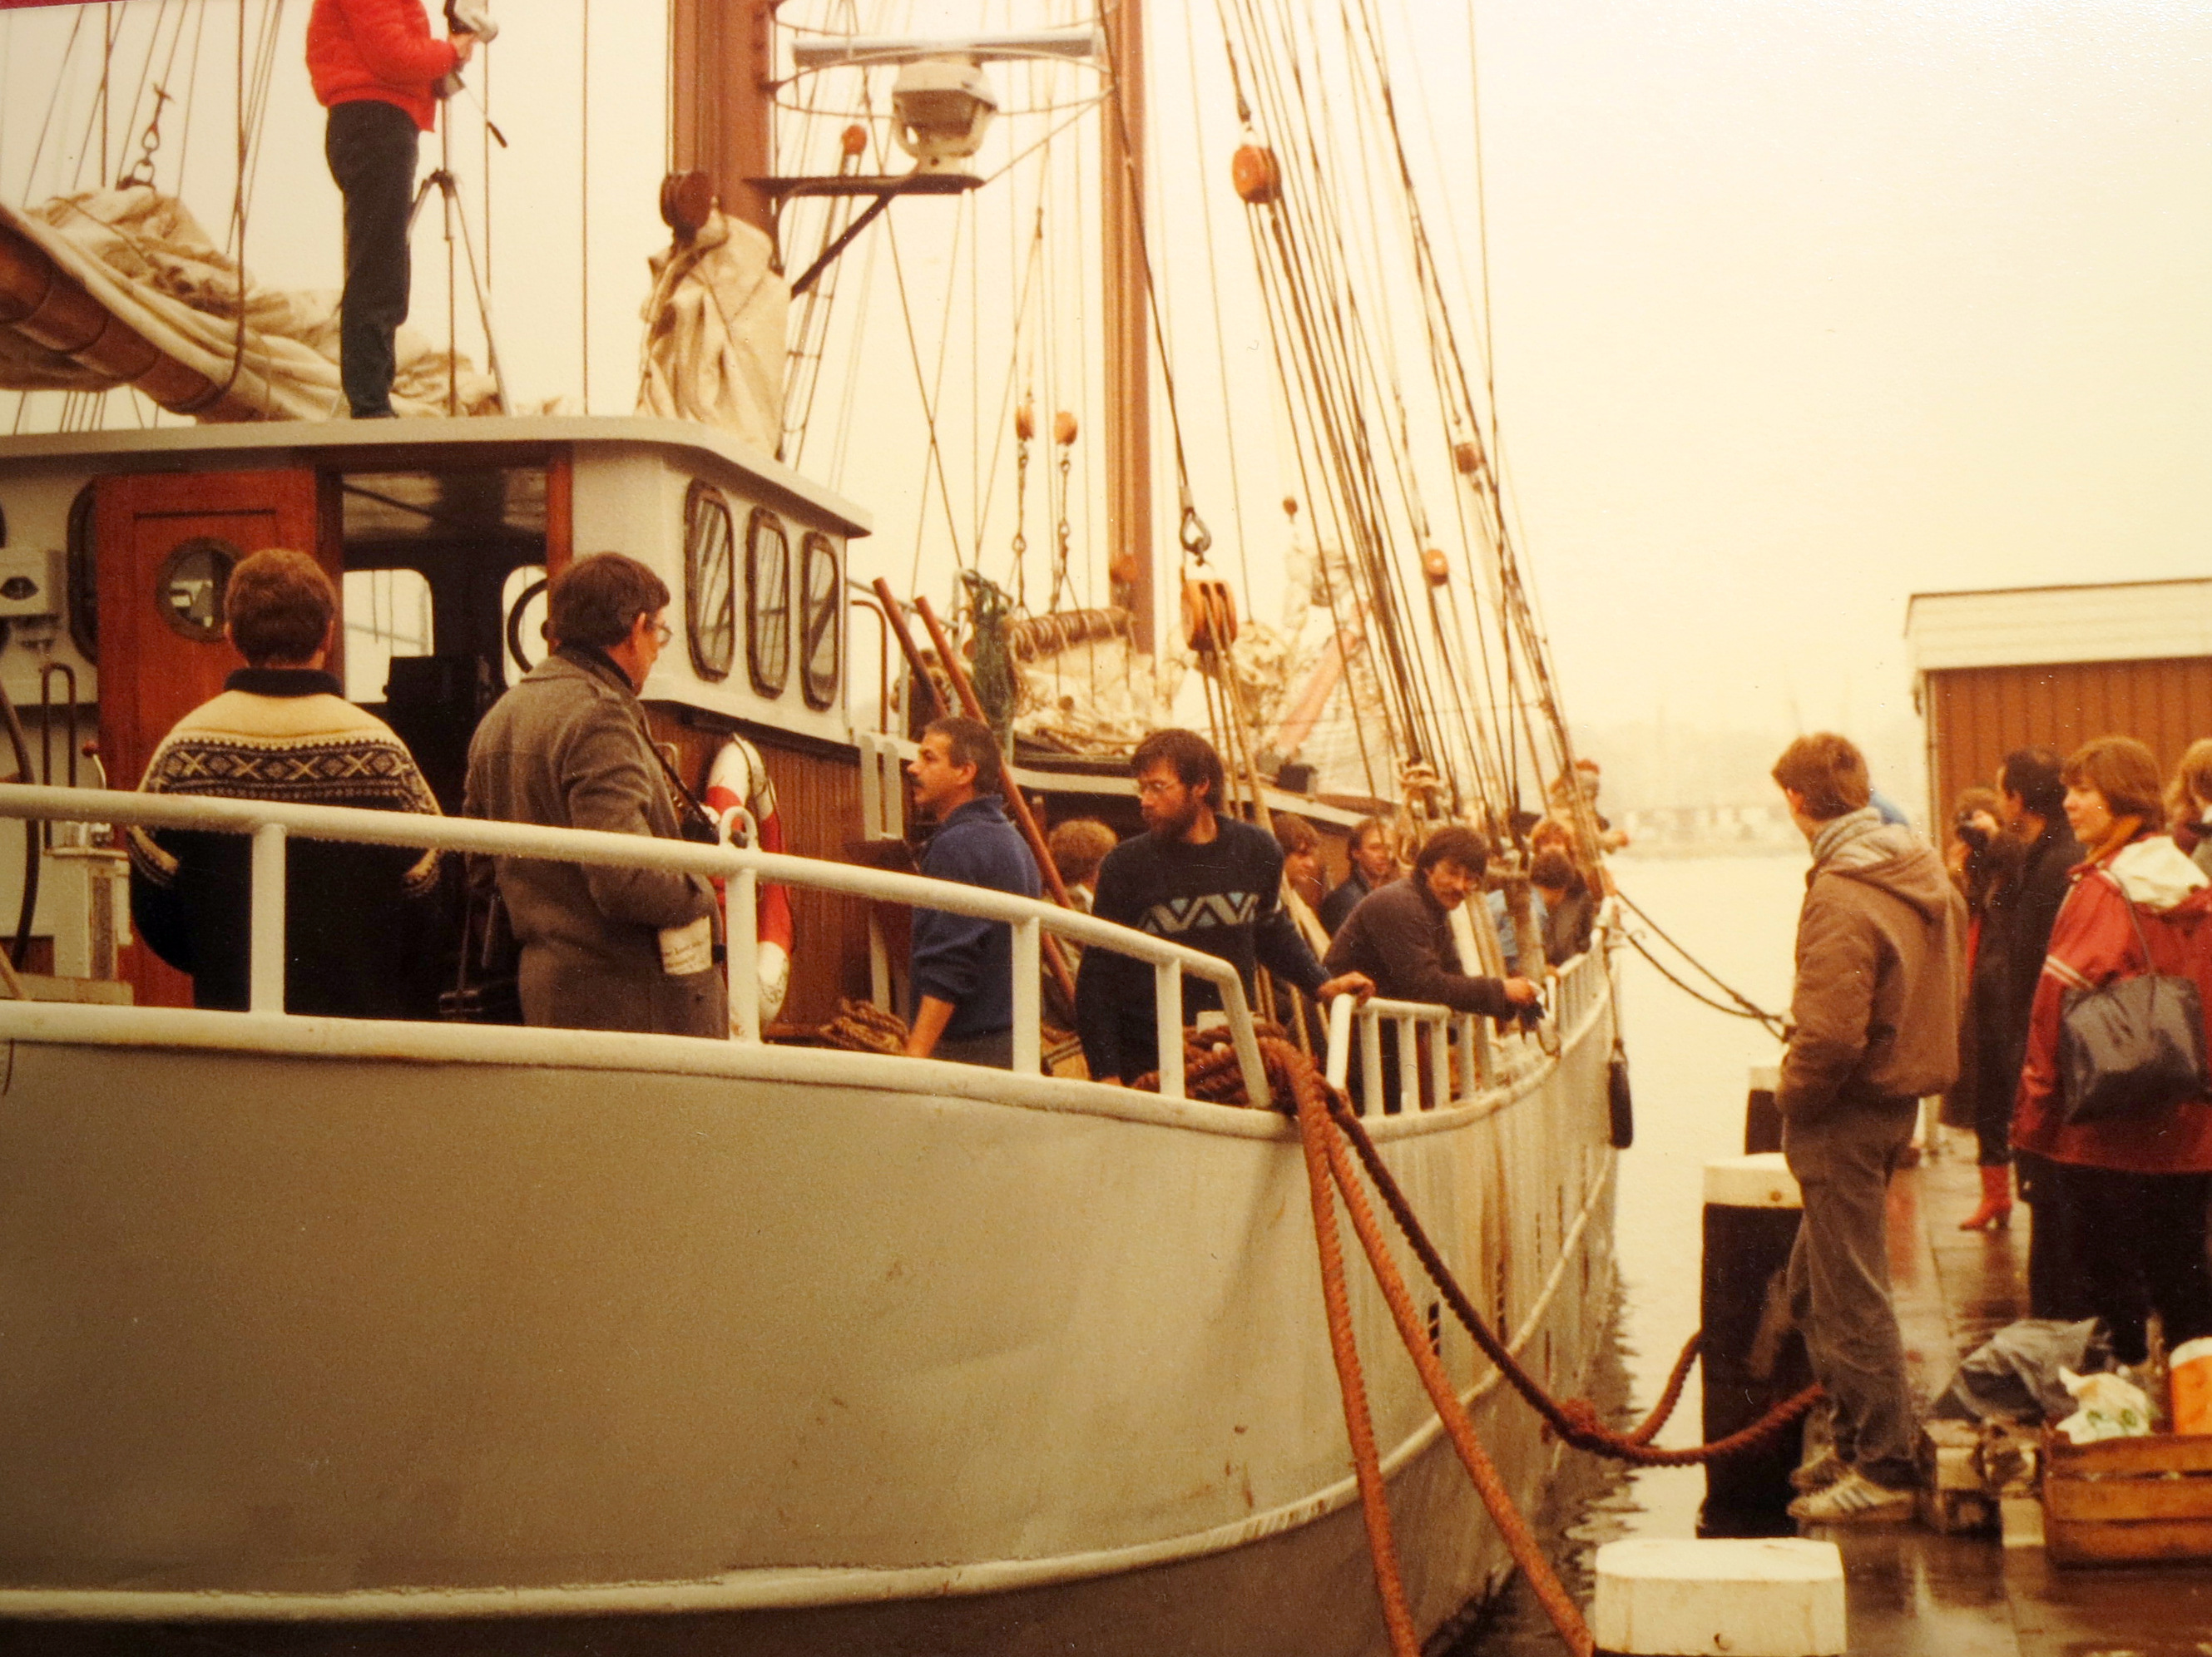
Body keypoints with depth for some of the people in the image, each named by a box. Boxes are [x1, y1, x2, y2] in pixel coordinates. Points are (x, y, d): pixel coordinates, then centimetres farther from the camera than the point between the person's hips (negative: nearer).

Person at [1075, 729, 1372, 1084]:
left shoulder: (1257, 851, 4)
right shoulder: (1125, 865, -4)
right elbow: (1096, 978, 0)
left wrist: (1322, 985, 11)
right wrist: (1106, 1073, -6)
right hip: (1146, 1064, -2)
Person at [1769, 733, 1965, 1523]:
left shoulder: (1841, 895, -21)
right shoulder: (1923, 870, 8)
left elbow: (1831, 1035, -26)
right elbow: (1945, 986, 16)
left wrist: (1791, 1093, -9)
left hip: (1847, 1111, -9)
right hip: (1899, 1095, 9)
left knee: (1850, 1295, -1)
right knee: (1812, 1284, 19)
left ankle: (1884, 1472, 6)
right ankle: (1854, 1441, 27)